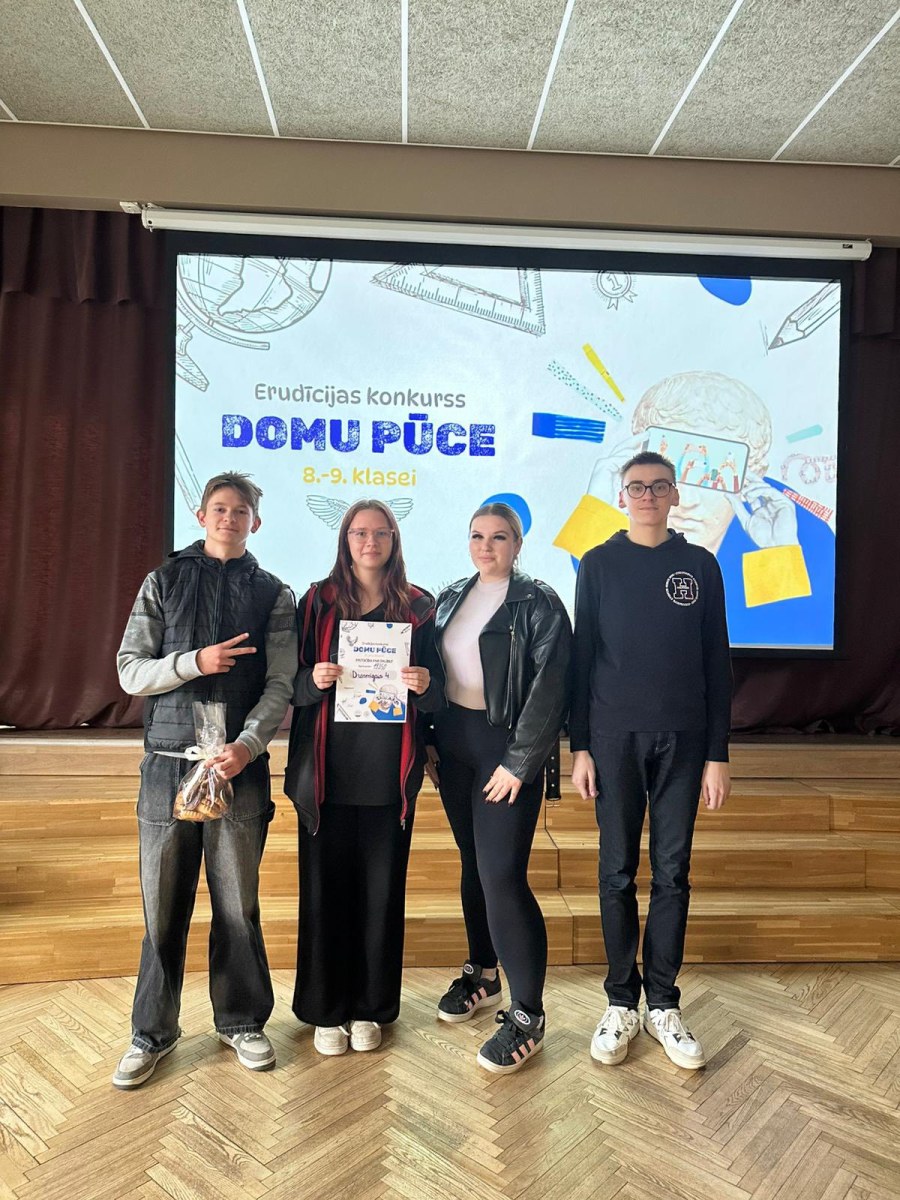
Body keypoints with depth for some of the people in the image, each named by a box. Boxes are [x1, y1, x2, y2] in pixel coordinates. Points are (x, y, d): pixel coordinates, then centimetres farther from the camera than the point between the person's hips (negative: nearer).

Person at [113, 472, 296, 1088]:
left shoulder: (273, 594, 7)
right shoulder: (164, 581, 9)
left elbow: (281, 684, -2)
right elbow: (130, 671, 3)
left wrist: (248, 745, -17)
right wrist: (196, 661, -13)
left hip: (241, 766, 0)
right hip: (168, 764, 1)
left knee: (238, 904, 8)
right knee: (163, 905, 8)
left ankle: (242, 1020, 28)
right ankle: (154, 1030, 26)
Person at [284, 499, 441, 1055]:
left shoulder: (419, 607, 6)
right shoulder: (318, 601, 5)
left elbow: (438, 696, 8)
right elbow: (292, 683, 5)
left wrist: (424, 685, -14)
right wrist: (313, 680, -16)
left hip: (389, 773, 1)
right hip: (328, 769, 0)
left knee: (382, 890, 7)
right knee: (326, 889, 6)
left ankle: (370, 1008, 25)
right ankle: (327, 1009, 24)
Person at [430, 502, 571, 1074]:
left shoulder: (538, 603, -8)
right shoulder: (451, 598, 11)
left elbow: (549, 689, -13)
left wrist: (519, 763, -16)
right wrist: (430, 741, 7)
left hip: (506, 748, -6)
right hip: (453, 743, 6)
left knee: (502, 876, -8)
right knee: (474, 865, 17)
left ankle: (527, 1013, 7)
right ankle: (482, 973, 36)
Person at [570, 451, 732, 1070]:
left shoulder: (700, 565, 5)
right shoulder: (599, 564, 3)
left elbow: (717, 664, 5)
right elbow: (581, 659, 3)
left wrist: (719, 753, 1)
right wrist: (580, 746, -2)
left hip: (683, 740, 1)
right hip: (614, 738, 0)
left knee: (673, 872, 7)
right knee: (618, 872, 6)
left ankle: (664, 1005, 21)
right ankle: (622, 1002, 20)